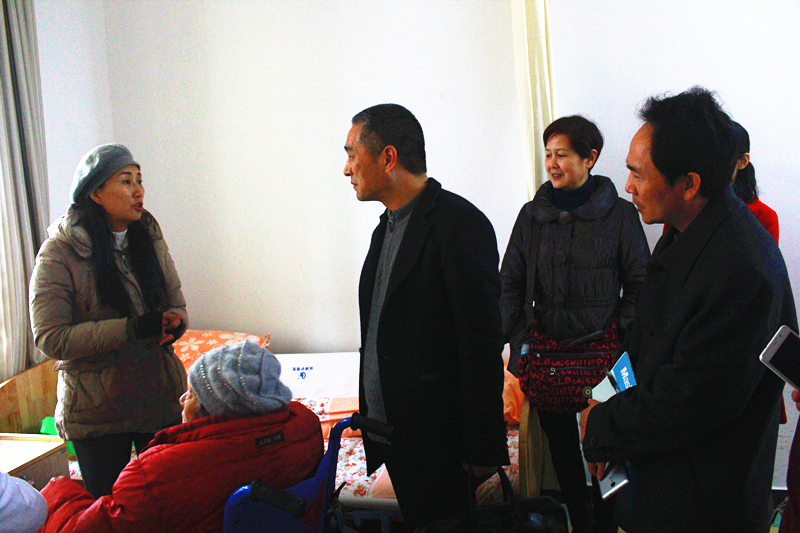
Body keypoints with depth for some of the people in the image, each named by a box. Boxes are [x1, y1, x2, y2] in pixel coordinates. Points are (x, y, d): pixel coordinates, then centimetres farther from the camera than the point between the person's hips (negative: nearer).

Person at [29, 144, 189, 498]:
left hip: (161, 397, 4)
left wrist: (167, 326, -16)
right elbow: (50, 338, -18)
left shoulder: (150, 240, 4)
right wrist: (133, 328, -24)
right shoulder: (59, 253, -11)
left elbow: (177, 307, 9)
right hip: (97, 408, -4)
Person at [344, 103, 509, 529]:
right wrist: (372, 425, 18)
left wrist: (482, 449, -17)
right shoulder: (387, 227, 13)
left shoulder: (460, 224, -16)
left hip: (439, 441, -8)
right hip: (388, 432, 8)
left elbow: (481, 345, -18)